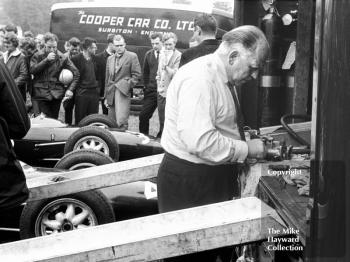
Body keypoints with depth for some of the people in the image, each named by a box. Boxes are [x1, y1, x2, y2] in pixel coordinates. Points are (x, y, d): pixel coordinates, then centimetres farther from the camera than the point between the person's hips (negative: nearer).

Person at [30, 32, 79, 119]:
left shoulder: (62, 58, 3)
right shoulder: (38, 56, 3)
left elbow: (75, 73, 3)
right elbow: (32, 70, -12)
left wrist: (70, 89, -9)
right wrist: (46, 60, -16)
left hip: (56, 94, 1)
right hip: (42, 93, -1)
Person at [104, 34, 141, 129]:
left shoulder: (132, 56, 1)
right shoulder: (110, 59, 18)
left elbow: (137, 74, -2)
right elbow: (107, 78, 19)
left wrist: (128, 86, -10)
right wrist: (106, 97, 16)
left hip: (123, 92, -6)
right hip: (111, 93, 6)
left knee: (121, 121, -14)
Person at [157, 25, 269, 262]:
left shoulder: (223, 77, 10)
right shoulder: (199, 78, -22)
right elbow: (199, 141, -30)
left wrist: (246, 136, 8)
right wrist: (247, 149, -20)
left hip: (216, 178, 10)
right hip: (189, 182, -9)